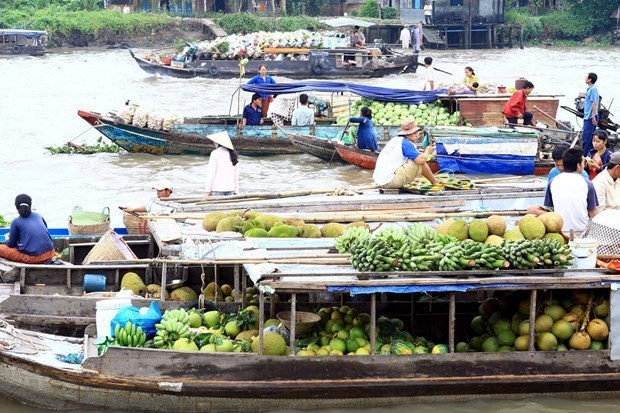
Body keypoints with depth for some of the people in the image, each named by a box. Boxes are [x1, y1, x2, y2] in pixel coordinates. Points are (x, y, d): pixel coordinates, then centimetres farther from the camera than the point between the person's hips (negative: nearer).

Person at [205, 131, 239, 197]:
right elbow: (236, 175, 11)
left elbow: (211, 172, -9)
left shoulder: (215, 154, -7)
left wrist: (208, 190, -5)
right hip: (230, 188, 5)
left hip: (217, 189, -5)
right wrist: (236, 191, 16)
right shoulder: (232, 154, 9)